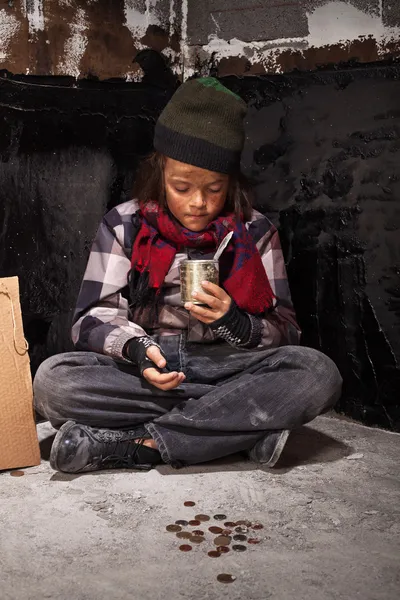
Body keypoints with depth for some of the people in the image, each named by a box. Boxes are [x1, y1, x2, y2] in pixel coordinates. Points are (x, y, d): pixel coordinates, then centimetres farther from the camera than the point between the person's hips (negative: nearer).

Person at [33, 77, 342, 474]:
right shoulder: (123, 226, 2)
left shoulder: (256, 233, 3)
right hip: (140, 372, 0)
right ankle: (246, 426, -25)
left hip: (225, 367, 1)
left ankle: (136, 443, -26)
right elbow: (92, 319, -1)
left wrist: (234, 323, -18)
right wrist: (135, 347, -22)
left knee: (318, 374, -28)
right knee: (52, 380, -28)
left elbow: (285, 333, 3)